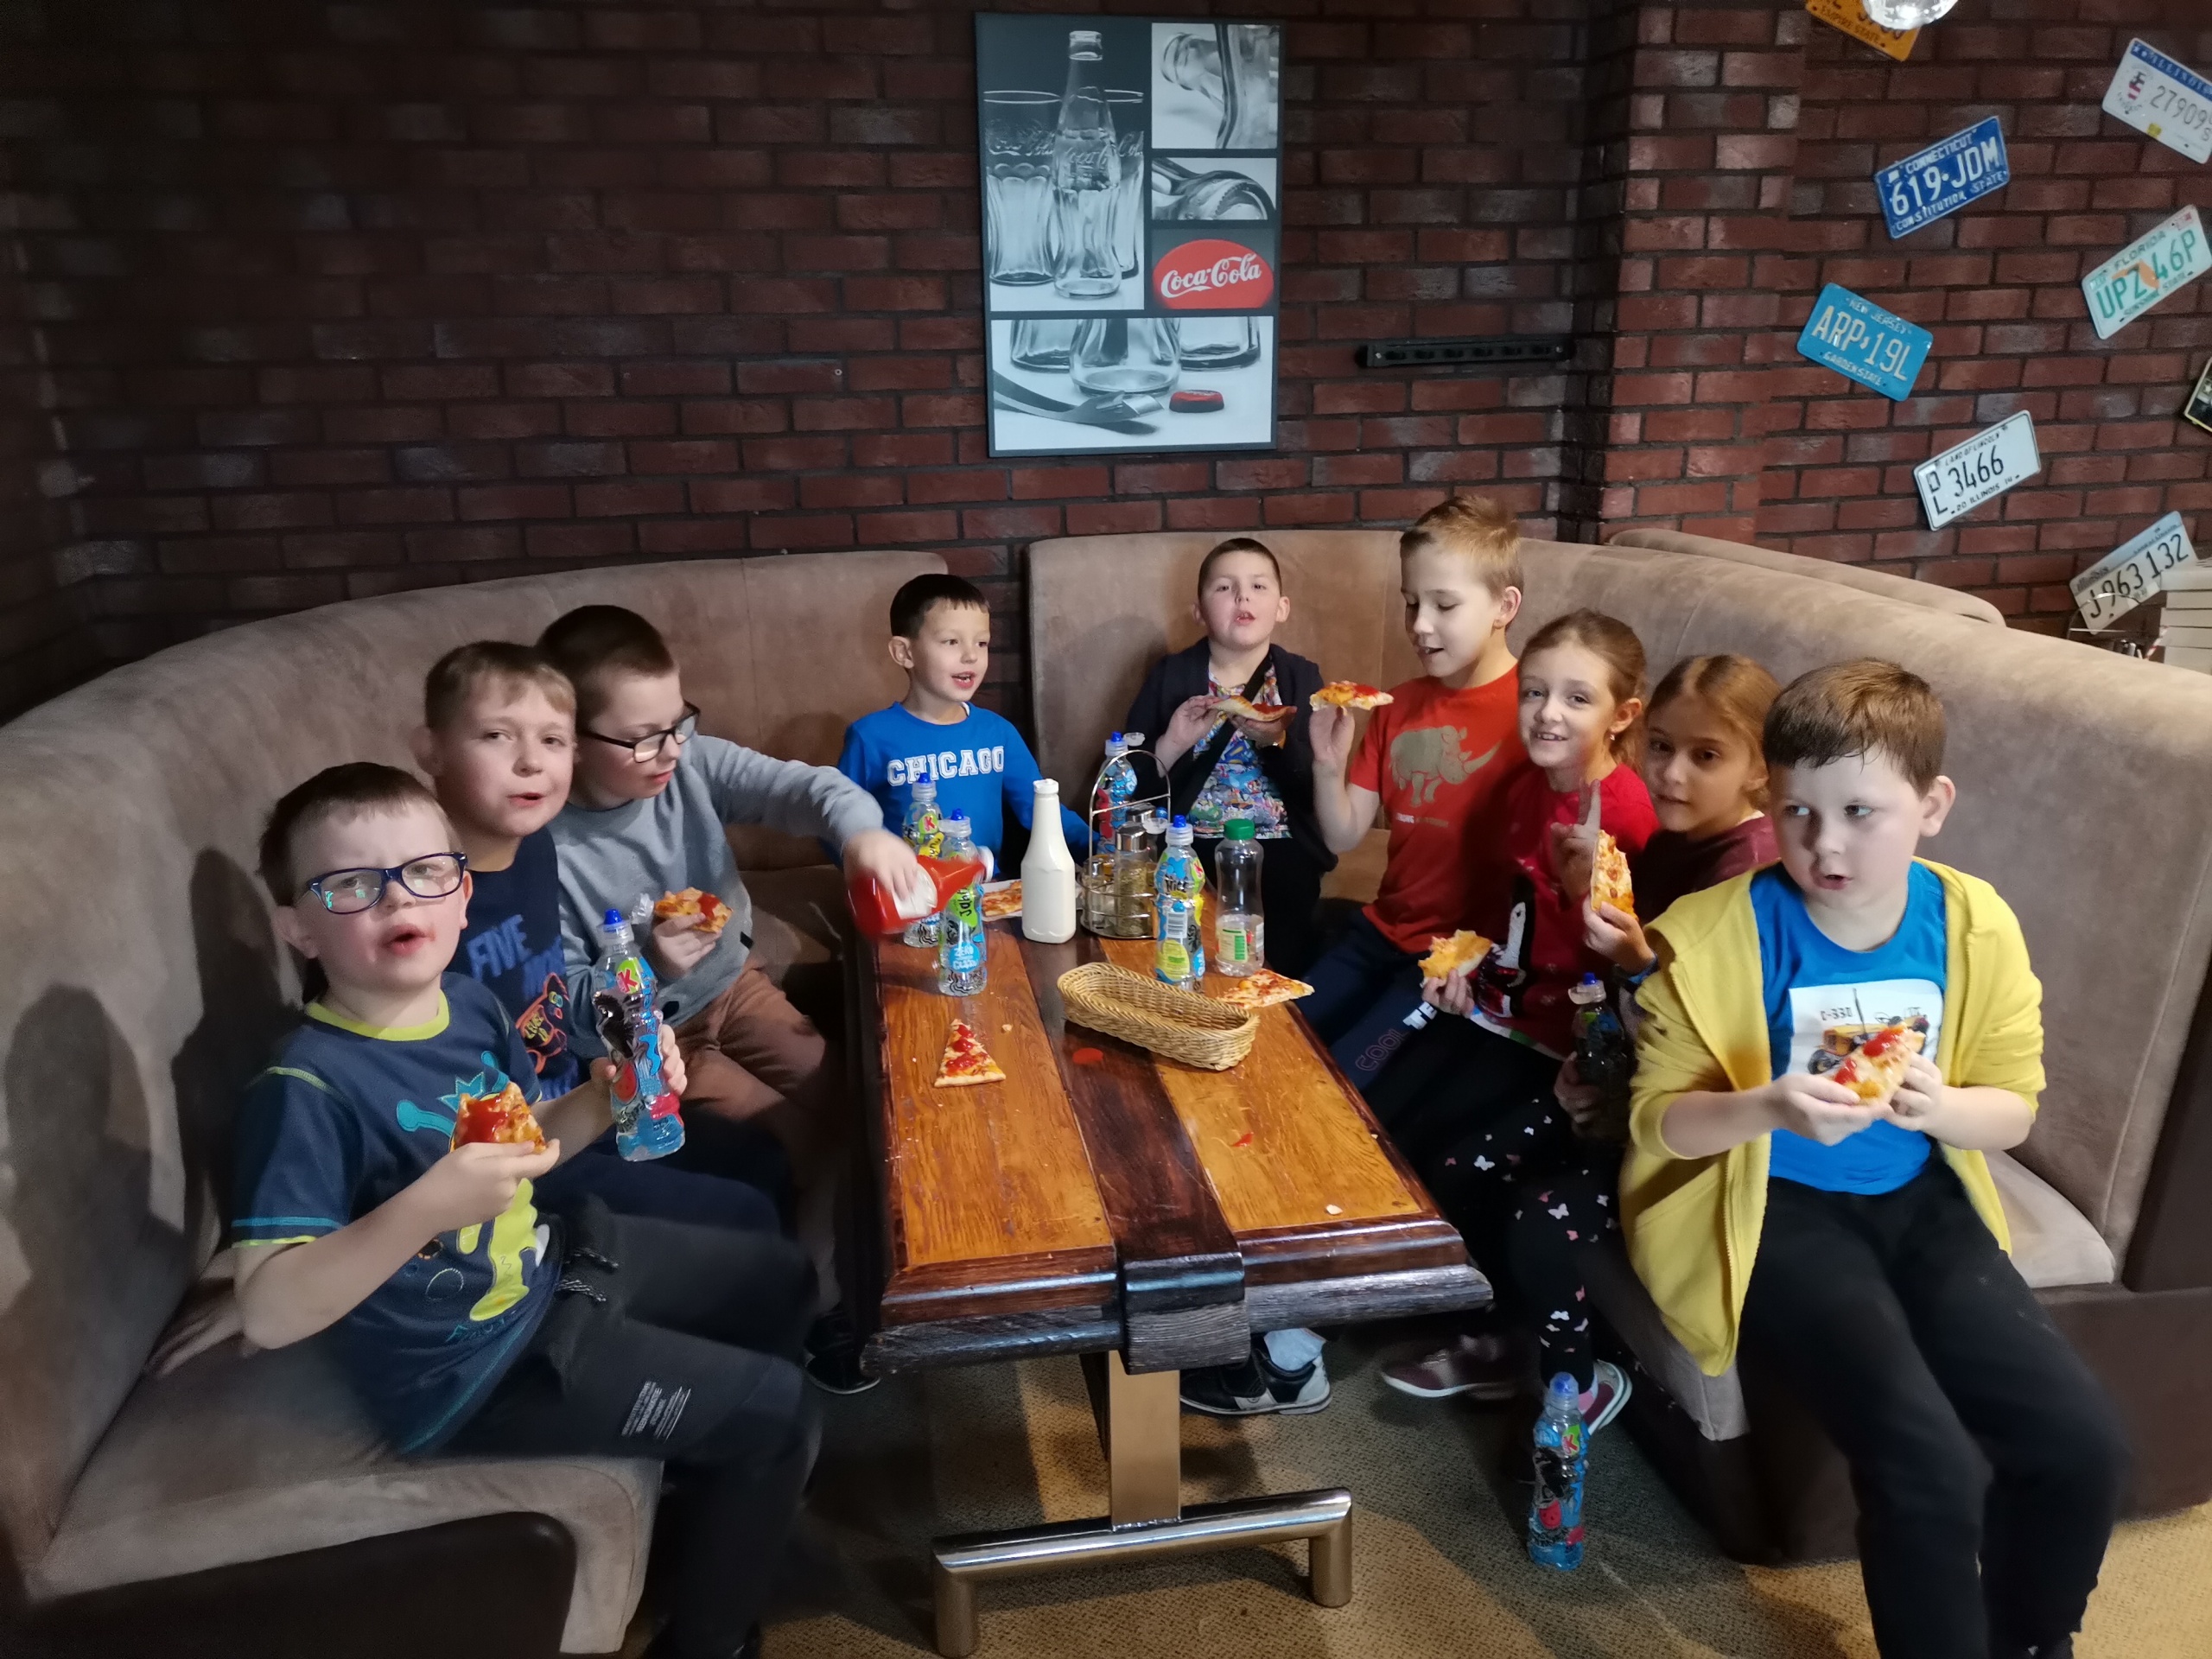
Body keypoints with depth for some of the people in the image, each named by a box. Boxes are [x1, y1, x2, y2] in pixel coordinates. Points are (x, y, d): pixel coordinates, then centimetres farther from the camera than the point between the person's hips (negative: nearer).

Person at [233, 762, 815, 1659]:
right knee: (778, 1413, -5)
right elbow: (267, 1311, -32)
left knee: (782, 1277, 21)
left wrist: (603, 1098, -9)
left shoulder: (472, 1004, -5)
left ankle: (715, 1473, 44)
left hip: (549, 1265, 8)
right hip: (476, 1368, -8)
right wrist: (428, 1204, -43)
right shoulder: (306, 1089, -28)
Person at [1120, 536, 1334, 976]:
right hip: (1190, 842, 0)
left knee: (1281, 961, -23)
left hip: (1277, 844, 0)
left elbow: (1320, 790, 0)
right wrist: (1171, 745, -15)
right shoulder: (1169, 676, 6)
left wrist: (1276, 742, -16)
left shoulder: (1301, 677, 6)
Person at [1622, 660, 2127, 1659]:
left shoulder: (1975, 925, -3)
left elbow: (2013, 1109, 4)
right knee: (1930, 1468, -22)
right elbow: (1655, 1119, -11)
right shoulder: (1715, 935, -15)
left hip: (1919, 1200, 5)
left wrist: (1942, 1107, -20)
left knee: (2084, 1444, -7)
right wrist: (1766, 1108, -32)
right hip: (1776, 1209, -4)